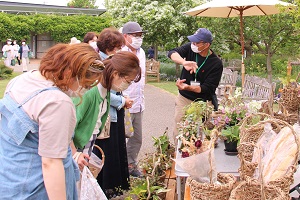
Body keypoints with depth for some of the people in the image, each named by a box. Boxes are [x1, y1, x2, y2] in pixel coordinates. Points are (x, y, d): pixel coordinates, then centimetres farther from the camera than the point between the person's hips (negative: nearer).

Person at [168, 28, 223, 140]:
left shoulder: (216, 64, -17)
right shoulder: (190, 48, -6)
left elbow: (206, 88, -19)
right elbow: (172, 53, -20)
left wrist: (187, 87, -36)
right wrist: (184, 62, -40)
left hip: (202, 103, -2)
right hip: (183, 99, 3)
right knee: (178, 133, 6)